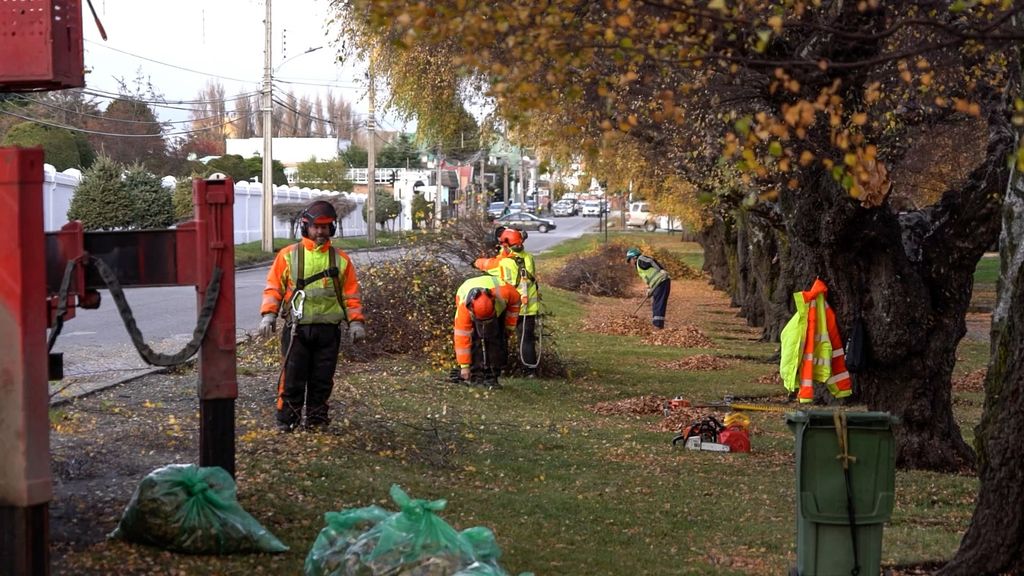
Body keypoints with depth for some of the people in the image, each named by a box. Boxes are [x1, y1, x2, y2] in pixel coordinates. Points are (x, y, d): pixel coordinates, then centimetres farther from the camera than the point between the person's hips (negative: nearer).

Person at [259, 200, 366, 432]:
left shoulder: (341, 259, 10)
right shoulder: (288, 256, 5)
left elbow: (351, 293, 11)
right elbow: (273, 287, 5)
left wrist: (355, 321, 2)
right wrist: (269, 314, -7)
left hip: (328, 329, 2)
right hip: (297, 328, -2)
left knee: (322, 380, 6)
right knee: (292, 378, -2)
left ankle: (317, 418, 17)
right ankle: (287, 420, 6)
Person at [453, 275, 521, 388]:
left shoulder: (503, 293, -42)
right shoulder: (463, 309, -42)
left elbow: (515, 300, -16)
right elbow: (462, 337, -35)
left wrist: (510, 325, -9)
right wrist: (464, 366, -30)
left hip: (499, 307, 1)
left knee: (496, 341, -13)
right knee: (475, 340, -22)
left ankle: (491, 377, -8)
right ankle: (476, 376, -15)